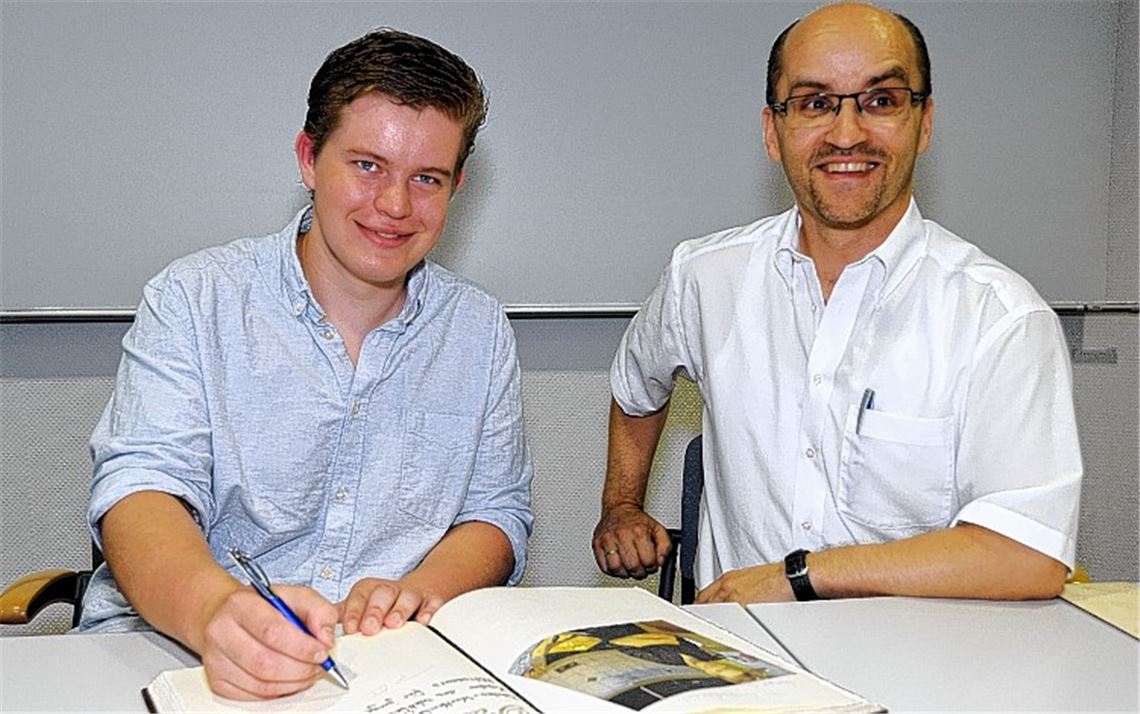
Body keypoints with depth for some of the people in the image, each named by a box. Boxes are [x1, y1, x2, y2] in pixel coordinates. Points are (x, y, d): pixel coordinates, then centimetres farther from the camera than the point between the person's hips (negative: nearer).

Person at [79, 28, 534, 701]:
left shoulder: (481, 331, 9)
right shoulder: (194, 299, 0)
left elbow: (498, 512, 11)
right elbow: (141, 485, -12)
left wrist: (418, 590, -12)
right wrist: (210, 606, -34)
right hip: (176, 641, -1)